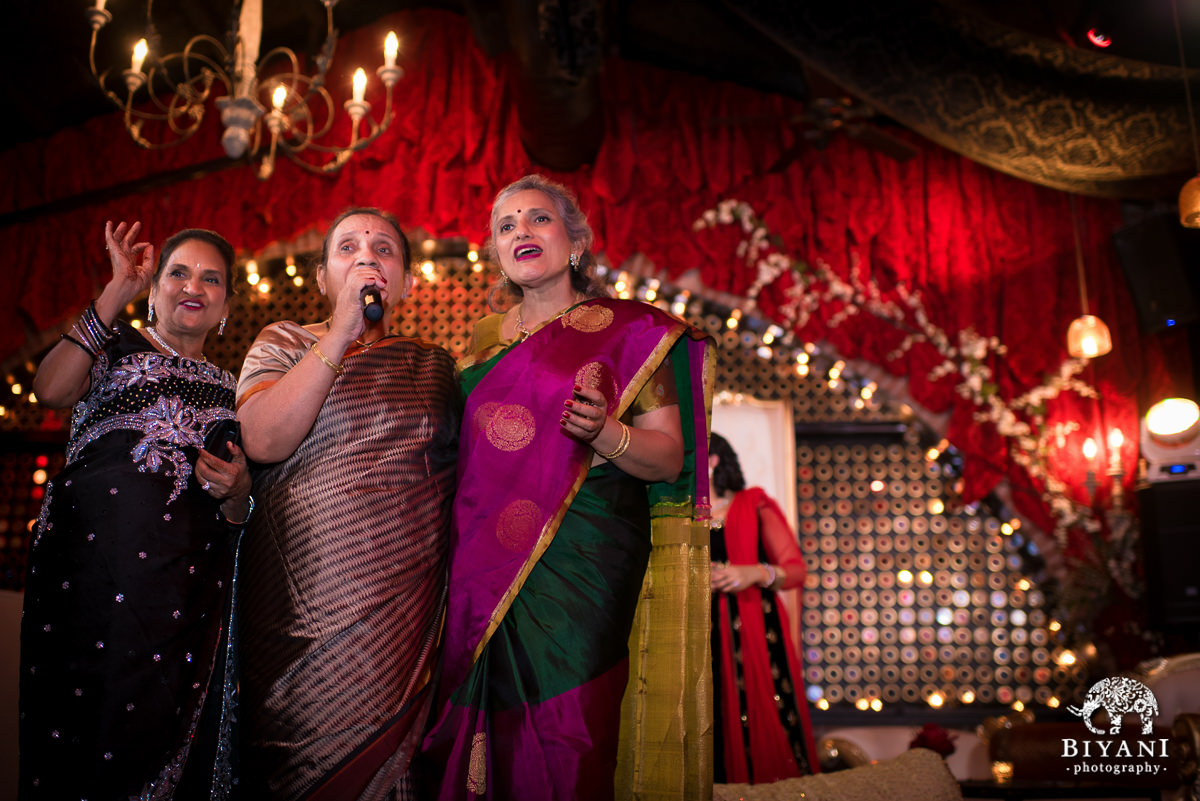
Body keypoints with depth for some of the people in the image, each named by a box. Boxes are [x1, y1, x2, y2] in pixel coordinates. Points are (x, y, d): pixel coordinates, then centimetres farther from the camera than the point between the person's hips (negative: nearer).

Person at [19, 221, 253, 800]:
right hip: (89, 564, -2)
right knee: (76, 729, -6)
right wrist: (118, 291, -5)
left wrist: (236, 490, -3)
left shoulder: (229, 391, 22)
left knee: (156, 729, 0)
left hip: (187, 587, 3)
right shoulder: (118, 345, 14)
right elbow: (51, 390, -9)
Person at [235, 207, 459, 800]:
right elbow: (262, 441, -11)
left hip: (401, 611, 1)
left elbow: (461, 476, 15)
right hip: (300, 605, -1)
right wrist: (341, 333, -14)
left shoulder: (434, 365, 12)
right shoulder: (282, 344, 8)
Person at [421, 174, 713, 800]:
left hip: (581, 559, -4)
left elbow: (670, 459, -2)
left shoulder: (629, 330, 3)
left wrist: (603, 432, -19)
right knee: (483, 734, 4)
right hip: (483, 559, 4)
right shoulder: (486, 337, 17)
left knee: (560, 740, -6)